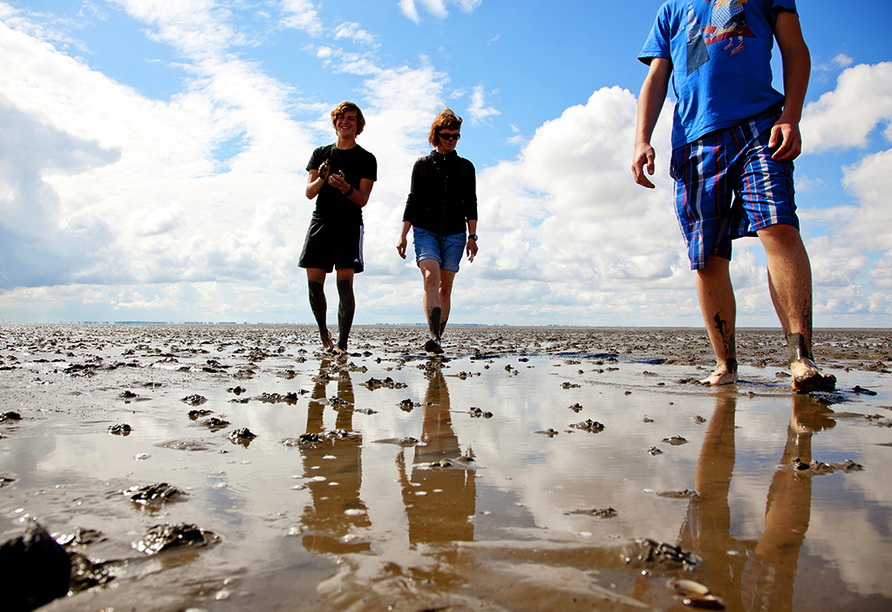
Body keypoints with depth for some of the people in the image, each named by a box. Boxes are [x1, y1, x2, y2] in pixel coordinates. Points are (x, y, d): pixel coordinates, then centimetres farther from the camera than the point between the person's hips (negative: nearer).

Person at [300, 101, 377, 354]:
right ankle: (323, 333, 21)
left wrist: (345, 187, -23)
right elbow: (309, 193, 6)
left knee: (345, 284, -11)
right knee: (314, 283, -1)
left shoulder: (366, 159, 6)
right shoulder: (320, 154, 15)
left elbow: (363, 200, -2)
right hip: (320, 222, 3)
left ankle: (342, 343, -9)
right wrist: (322, 178, -14)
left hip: (349, 224, -3)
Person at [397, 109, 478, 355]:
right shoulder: (422, 165, 11)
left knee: (445, 287, -2)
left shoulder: (465, 167, 14)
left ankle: (438, 338, 8)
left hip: (454, 233, 2)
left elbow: (470, 204, 11)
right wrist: (402, 235, 1)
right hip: (425, 230, -1)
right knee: (431, 277, -23)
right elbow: (413, 201, 8)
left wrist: (472, 236, 2)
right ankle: (435, 337, -32)